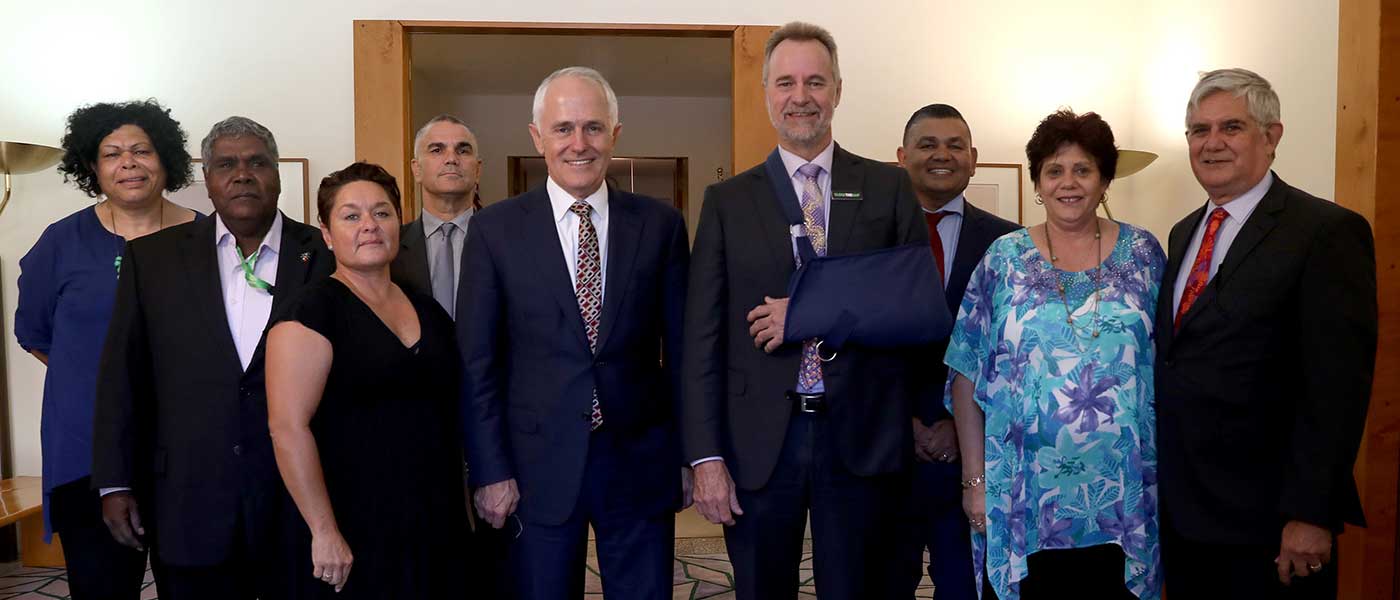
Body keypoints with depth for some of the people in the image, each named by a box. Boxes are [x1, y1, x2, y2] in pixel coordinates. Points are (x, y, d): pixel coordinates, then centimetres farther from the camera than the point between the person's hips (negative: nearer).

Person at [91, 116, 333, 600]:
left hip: (300, 506, -1)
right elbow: (122, 374, 5)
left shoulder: (325, 256, -1)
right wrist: (114, 483, 2)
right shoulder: (152, 257, 4)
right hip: (188, 510, 1)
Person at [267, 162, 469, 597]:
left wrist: (463, 510, 12)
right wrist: (324, 532, -18)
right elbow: (288, 427, -16)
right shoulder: (313, 310, -9)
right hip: (357, 537, -6)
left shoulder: (430, 313, 9)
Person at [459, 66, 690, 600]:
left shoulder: (659, 224, 1)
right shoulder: (494, 229, -1)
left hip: (640, 461, 1)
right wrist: (490, 470, -5)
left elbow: (681, 348, 4)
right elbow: (478, 361, -2)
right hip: (537, 465, -1)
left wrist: (689, 454, 5)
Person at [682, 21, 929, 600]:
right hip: (758, 443, 1)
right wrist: (706, 456, -5)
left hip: (864, 438, 0)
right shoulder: (727, 200, 5)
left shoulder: (889, 188, 5)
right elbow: (703, 335, 1)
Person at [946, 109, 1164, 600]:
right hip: (1024, 496, -1)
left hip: (1122, 498, 1)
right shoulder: (1004, 259, 1)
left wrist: (1165, 468, 1)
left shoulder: (1142, 253, 4)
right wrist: (975, 480, -3)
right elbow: (967, 377, 0)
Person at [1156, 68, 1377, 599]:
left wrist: (1310, 514, -19)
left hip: (1266, 520, -6)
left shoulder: (1328, 233, -12)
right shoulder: (1183, 234, 11)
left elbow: (1336, 387, -17)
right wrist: (1163, 484, 10)